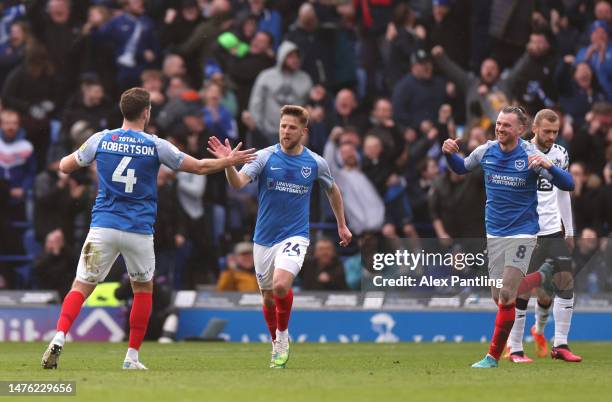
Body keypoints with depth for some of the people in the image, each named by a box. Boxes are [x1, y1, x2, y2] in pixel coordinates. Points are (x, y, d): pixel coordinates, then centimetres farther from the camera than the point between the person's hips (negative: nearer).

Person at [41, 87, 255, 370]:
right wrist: (228, 161, 23)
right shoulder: (156, 146, -1)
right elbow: (200, 167, 7)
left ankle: (59, 338, -22)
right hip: (139, 231, 0)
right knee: (143, 289, 20)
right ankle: (132, 357, 15)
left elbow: (65, 167, 12)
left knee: (81, 287, 3)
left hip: (103, 227, 0)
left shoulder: (101, 139, 1)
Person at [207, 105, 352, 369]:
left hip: (295, 235, -2)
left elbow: (332, 190, 18)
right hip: (264, 238, 2)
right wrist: (228, 164, -42)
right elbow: (238, 183, -22)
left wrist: (342, 225, 22)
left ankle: (283, 334, -1)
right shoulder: (265, 157, -7)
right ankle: (277, 345, 33)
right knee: (268, 297, 11)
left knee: (281, 285, -26)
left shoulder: (315, 163, -2)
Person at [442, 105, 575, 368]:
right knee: (499, 297, 6)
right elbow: (461, 168, 19)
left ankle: (493, 356, 0)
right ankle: (542, 277, 33)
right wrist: (450, 154, -3)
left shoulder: (531, 155, -13)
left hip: (522, 233, -5)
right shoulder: (486, 151, -1)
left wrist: (547, 165, -36)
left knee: (506, 297, -12)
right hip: (494, 234, 5)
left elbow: (567, 185, -17)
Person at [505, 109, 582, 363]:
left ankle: (560, 345, 7)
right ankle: (514, 349, 4)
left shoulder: (560, 154, 10)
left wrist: (569, 231, 20)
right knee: (524, 290, -7)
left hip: (553, 230, 5)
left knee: (566, 281, -4)